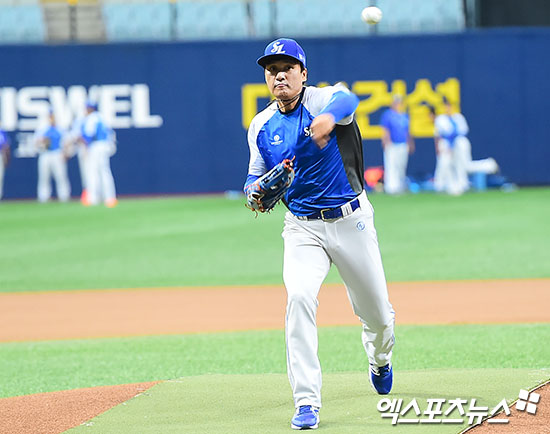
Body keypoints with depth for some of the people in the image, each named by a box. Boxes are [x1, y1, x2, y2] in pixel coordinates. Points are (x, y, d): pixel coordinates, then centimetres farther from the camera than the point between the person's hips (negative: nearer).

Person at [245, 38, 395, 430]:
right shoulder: (261, 126, 3)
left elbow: (346, 100, -36)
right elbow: (256, 178, 10)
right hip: (303, 228, 2)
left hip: (351, 220, -2)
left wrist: (330, 117, -60)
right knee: (299, 297, -23)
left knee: (375, 311, 10)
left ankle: (380, 359, 48)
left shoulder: (321, 100, -12)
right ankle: (307, 402, -21)